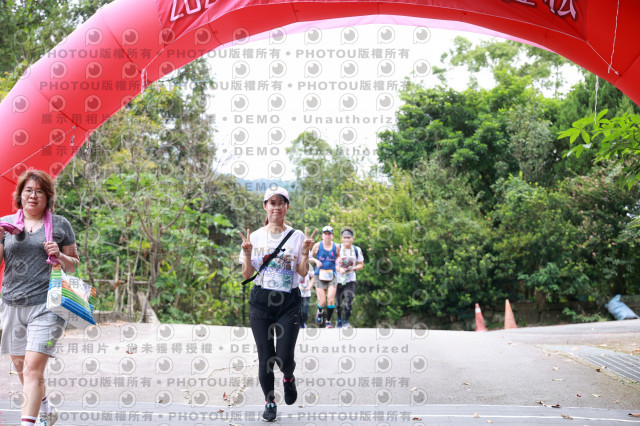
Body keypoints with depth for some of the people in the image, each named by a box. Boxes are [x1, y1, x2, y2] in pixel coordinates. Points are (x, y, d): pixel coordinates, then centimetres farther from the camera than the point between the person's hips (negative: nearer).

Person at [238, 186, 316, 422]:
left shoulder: (297, 236, 1)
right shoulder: (255, 237, 3)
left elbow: (303, 273, -1)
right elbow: (247, 275, 3)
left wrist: (305, 252, -16)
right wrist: (247, 254, -14)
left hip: (289, 302, -1)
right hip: (261, 301, 1)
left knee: (285, 357, -9)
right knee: (265, 356, 1)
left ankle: (288, 378, 27)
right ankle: (269, 401, 22)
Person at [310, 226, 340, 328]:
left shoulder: (336, 247, 4)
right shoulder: (317, 245, 0)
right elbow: (311, 257, 12)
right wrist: (316, 261, -8)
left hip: (331, 276, 1)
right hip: (319, 276, -1)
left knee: (331, 300, -11)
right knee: (322, 302, -4)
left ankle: (328, 321, 9)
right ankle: (319, 312, 33)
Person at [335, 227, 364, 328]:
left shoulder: (357, 250, 1)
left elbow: (361, 264, 9)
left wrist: (353, 268, -12)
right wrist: (339, 269, -22)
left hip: (350, 280, 0)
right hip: (338, 279, 0)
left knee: (349, 301, -15)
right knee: (338, 303, 9)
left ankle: (346, 321, -6)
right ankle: (339, 320, 31)